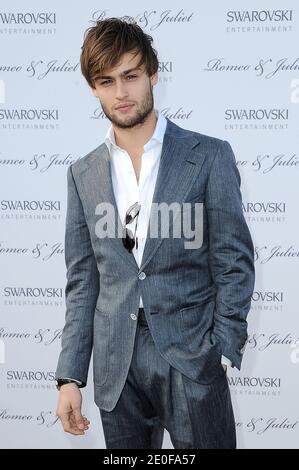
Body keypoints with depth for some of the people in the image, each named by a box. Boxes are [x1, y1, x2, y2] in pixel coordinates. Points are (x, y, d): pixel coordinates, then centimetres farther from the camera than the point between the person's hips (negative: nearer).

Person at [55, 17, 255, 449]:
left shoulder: (209, 156, -1)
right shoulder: (83, 173, 9)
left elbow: (234, 264, -2)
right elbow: (82, 281, 9)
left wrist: (222, 354, -10)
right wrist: (70, 377, 3)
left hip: (190, 357, -3)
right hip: (116, 365, 3)